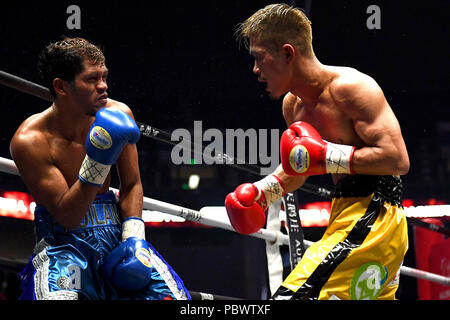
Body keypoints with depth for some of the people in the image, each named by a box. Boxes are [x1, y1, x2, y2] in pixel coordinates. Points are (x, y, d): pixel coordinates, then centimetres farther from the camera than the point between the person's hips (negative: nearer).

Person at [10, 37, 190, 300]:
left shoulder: (118, 115, -4)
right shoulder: (30, 141, -17)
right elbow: (67, 216, -17)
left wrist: (134, 236, -6)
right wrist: (95, 165, -30)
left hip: (115, 229, 4)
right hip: (62, 241, -4)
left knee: (174, 297, -11)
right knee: (58, 297, -32)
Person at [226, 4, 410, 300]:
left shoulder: (350, 87, -14)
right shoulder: (293, 104, 14)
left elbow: (398, 160, -21)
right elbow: (297, 169, 30)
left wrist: (327, 156, -20)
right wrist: (262, 191, 11)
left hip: (372, 214, -10)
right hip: (347, 210, 10)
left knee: (295, 295, -22)